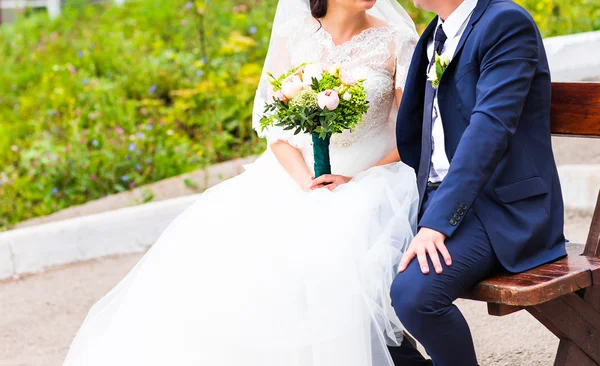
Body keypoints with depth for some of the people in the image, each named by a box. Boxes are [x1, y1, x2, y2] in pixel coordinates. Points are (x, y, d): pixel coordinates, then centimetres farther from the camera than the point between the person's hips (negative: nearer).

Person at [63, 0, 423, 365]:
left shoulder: (396, 41, -2)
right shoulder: (292, 36, 4)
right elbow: (275, 124, 1)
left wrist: (354, 179, -15)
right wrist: (304, 181, -17)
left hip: (371, 179, -2)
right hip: (296, 174, 3)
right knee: (219, 246, -21)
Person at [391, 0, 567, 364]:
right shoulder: (435, 36, 15)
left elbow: (490, 127, -23)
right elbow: (410, 133, 18)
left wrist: (438, 221, -29)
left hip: (501, 207, -8)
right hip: (435, 198, 8)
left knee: (413, 292, -29)